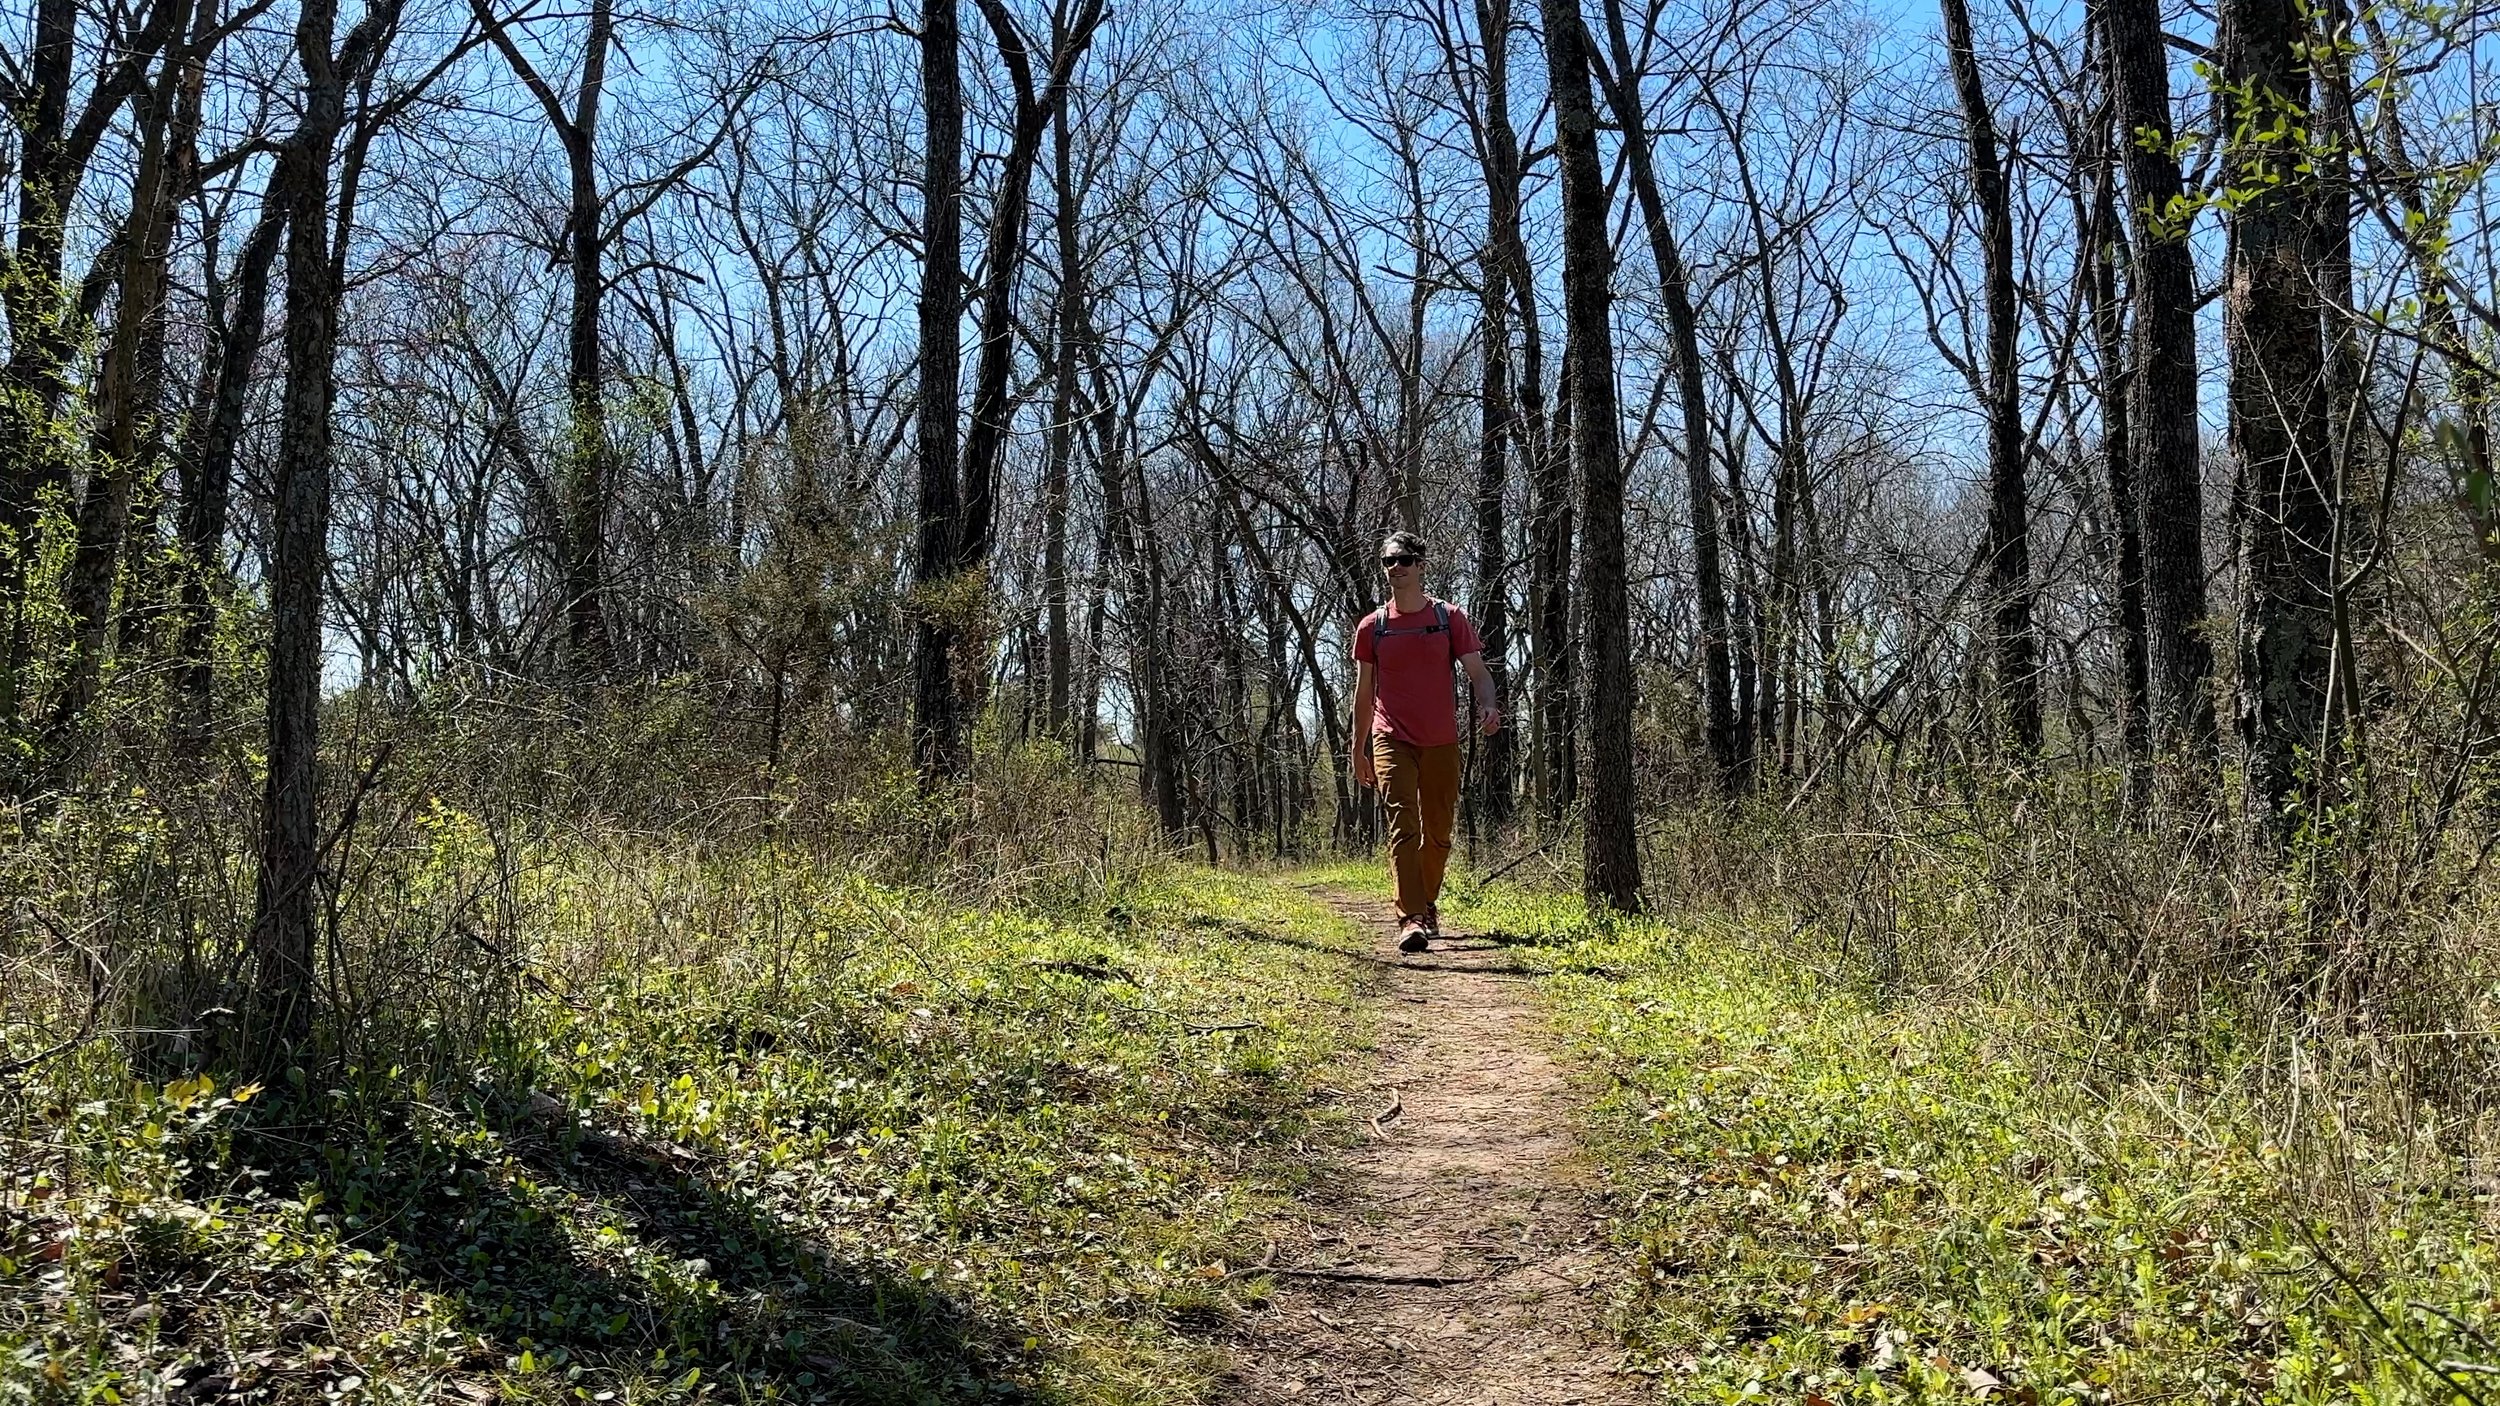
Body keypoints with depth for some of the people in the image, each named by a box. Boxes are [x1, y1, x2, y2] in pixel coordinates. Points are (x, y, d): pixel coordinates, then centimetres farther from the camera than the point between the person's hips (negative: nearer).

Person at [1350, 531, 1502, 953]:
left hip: (1441, 743, 1)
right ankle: (1411, 920, -22)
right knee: (1403, 825, -15)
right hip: (1392, 741, -1)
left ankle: (1428, 903, 33)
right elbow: (1364, 692, 12)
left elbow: (1477, 671, -3)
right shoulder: (1372, 627, 5)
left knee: (1437, 832, 10)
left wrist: (1489, 706, -25)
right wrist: (1359, 750, 12)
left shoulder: (1450, 618, 3)